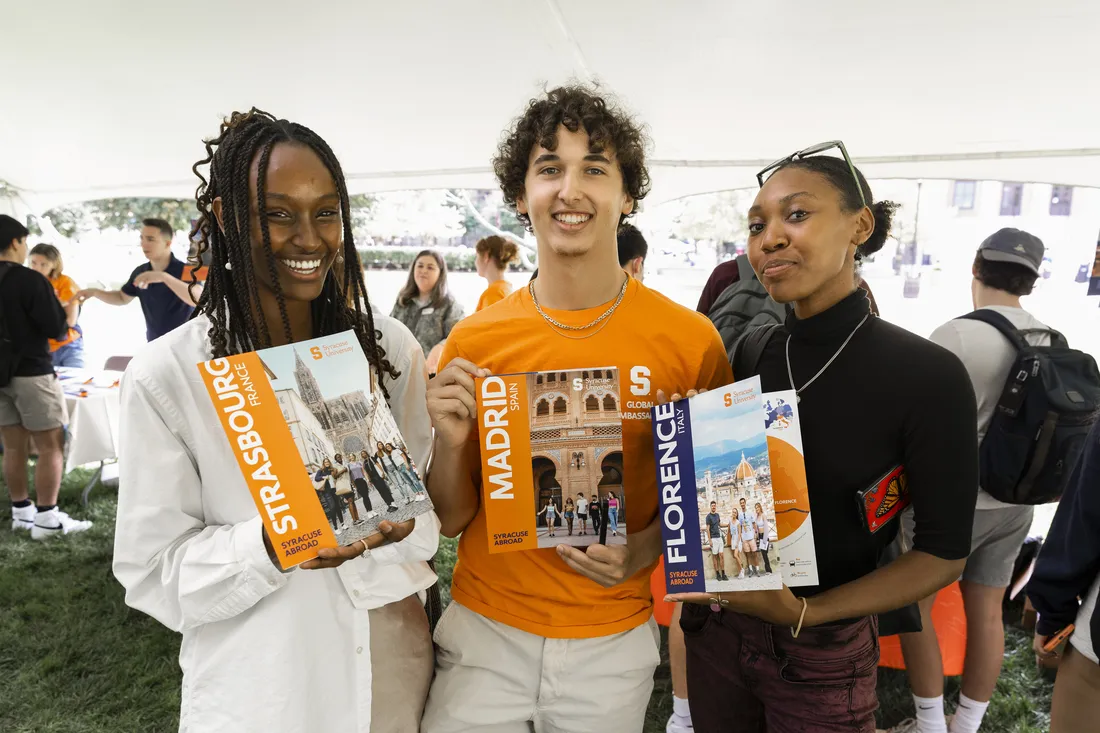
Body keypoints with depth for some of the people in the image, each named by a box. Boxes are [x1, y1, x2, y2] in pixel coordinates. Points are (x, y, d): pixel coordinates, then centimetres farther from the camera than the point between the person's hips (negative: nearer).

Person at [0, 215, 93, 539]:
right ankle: (47, 519, 1)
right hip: (31, 372, -7)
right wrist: (72, 305, 3)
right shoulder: (30, 280, -16)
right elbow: (56, 329, -14)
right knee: (51, 446, 0)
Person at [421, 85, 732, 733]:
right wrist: (452, 441, -19)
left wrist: (641, 552, -16)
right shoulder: (475, 340, -8)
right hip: (484, 630, 1)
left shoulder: (692, 341, -12)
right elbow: (453, 520, 0)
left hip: (613, 638, 0)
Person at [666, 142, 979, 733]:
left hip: (822, 655, -4)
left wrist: (805, 613, -20)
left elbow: (944, 553, -11)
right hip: (714, 626, 4)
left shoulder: (927, 375, -17)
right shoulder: (750, 352, -3)